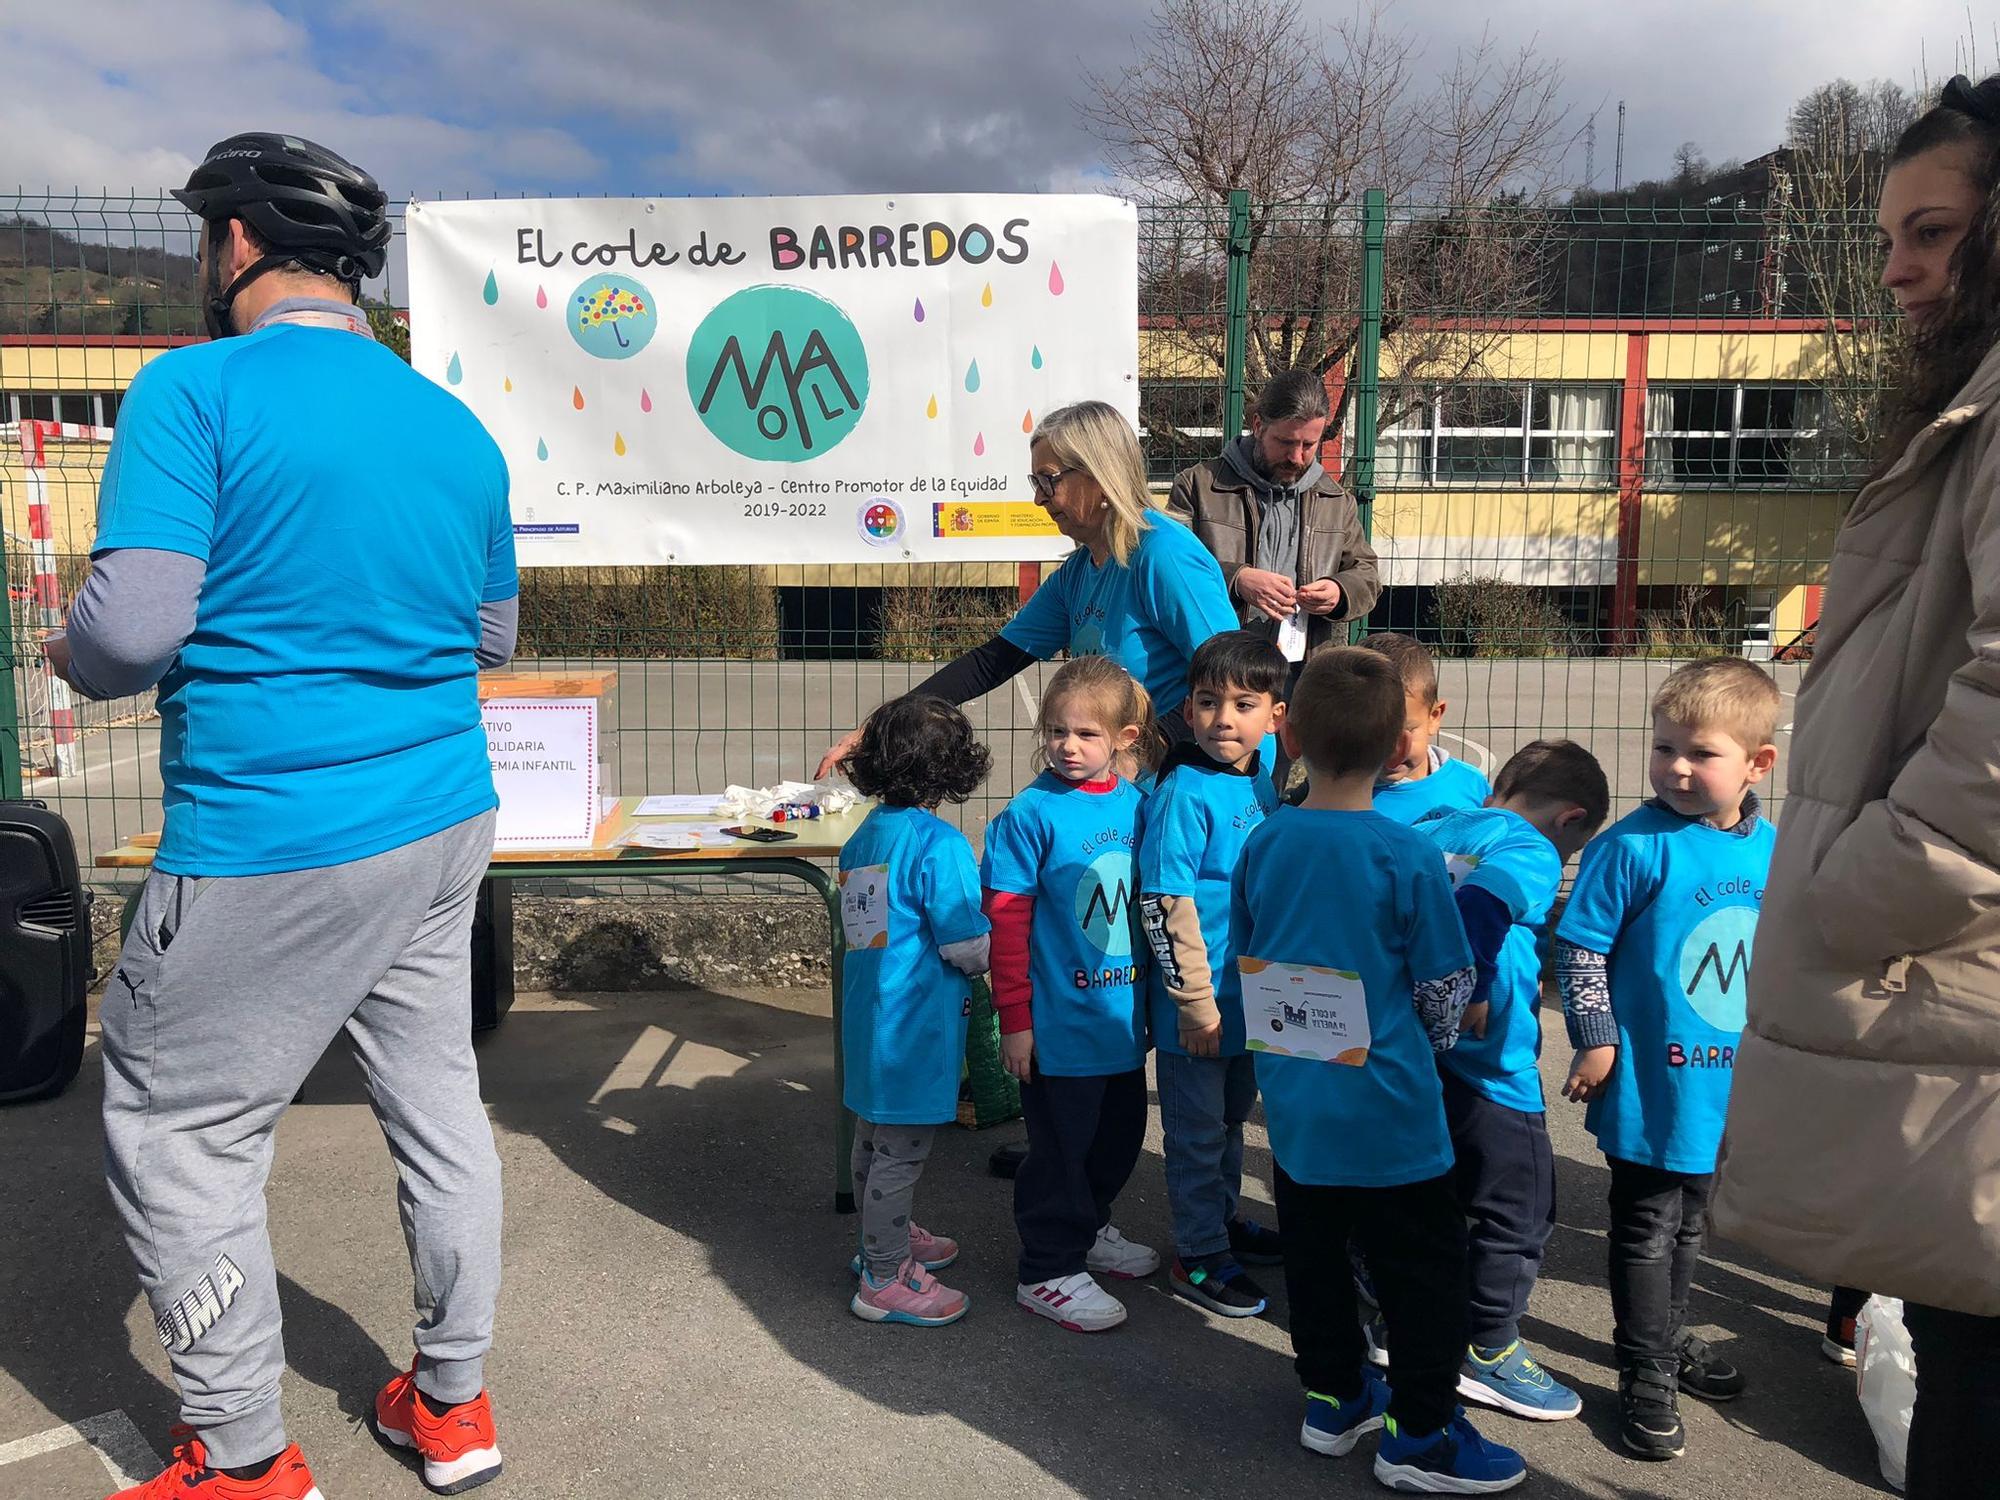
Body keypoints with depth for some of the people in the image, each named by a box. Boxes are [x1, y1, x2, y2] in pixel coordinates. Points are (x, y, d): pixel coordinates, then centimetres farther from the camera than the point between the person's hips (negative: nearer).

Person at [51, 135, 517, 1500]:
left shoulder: (197, 390, -11)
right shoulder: (458, 426, 8)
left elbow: (131, 628, -19)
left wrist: (73, 656, 3)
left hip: (271, 846, -7)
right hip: (445, 824, 7)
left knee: (179, 1134, 10)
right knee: (438, 1105, 17)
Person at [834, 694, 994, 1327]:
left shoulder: (864, 836, 6)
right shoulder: (939, 844, -19)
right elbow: (967, 947, -19)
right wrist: (985, 952, 3)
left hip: (869, 1015, 9)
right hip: (915, 1025, -9)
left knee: (875, 1137, 22)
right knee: (900, 1152, 3)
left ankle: (886, 1238, 41)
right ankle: (885, 1280, 14)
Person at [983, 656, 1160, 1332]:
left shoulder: (1136, 804, 1)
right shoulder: (1030, 814, -15)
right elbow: (1007, 922, -13)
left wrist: (1150, 997, 16)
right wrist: (1014, 1017, -13)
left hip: (1125, 1015, 6)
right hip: (1060, 1020, -6)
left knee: (1119, 1133, 21)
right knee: (1060, 1144, 5)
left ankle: (1089, 1229, 43)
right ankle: (1048, 1270, 21)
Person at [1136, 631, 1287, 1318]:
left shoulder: (1263, 784, 3)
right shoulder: (1184, 792, -20)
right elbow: (1164, 905, -21)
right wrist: (1198, 1002, -19)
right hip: (1198, 1005, -8)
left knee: (1231, 1119, 24)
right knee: (1197, 1132, 7)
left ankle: (1225, 1221, 42)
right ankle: (1198, 1257, 22)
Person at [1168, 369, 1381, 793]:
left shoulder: (1336, 500, 15)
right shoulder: (1200, 484, 1)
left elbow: (1366, 575, 21)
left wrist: (1340, 594, -3)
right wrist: (1235, 580, -21)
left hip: (1293, 679, 4)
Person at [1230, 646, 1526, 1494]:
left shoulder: (1263, 845, -4)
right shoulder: (1407, 856, -17)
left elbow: (1240, 972, 6)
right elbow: (1445, 986, -7)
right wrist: (1433, 1043, 15)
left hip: (1294, 1106, 5)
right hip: (1385, 1105, -5)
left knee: (1313, 1251, 19)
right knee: (1423, 1266, 10)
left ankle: (1334, 1398, 34)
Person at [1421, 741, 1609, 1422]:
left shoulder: (1435, 830, 8)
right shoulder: (1534, 853, -13)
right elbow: (1476, 906, -33)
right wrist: (1472, 997, -24)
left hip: (1413, 1052, 8)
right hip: (1489, 1067, -8)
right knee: (1517, 1212, 11)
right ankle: (1487, 1353, 22)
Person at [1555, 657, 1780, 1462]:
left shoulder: (1772, 850, -1)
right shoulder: (1634, 847, -18)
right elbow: (1579, 947, -13)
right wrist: (1595, 1038, -14)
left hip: (1724, 1086, 6)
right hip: (1649, 1084, -5)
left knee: (1688, 1222, 23)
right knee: (1646, 1227, 7)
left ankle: (1665, 1335, 42)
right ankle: (1645, 1372, 21)